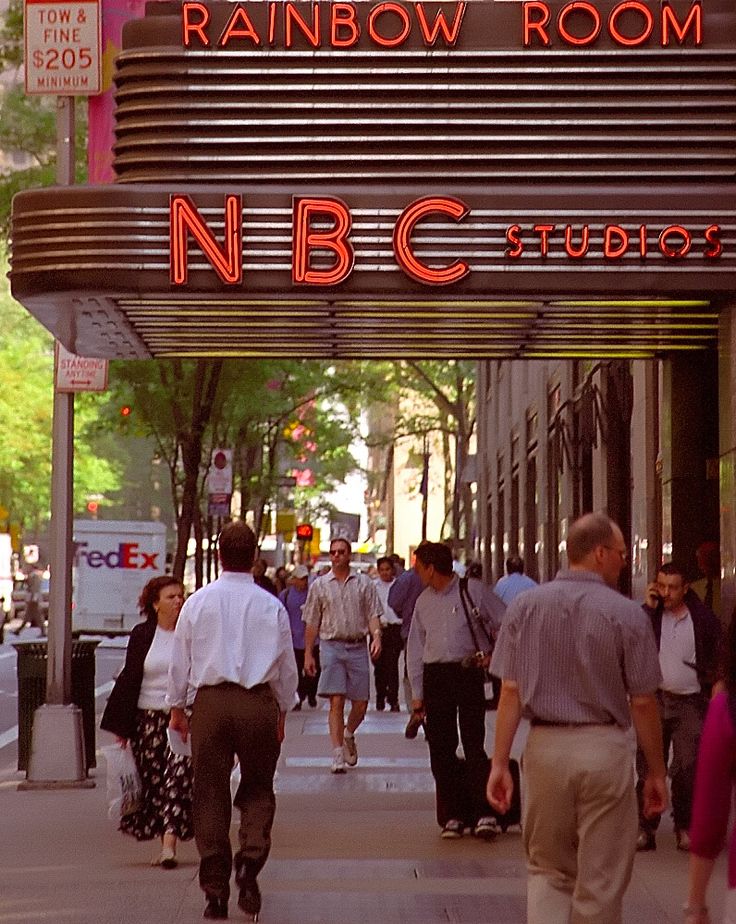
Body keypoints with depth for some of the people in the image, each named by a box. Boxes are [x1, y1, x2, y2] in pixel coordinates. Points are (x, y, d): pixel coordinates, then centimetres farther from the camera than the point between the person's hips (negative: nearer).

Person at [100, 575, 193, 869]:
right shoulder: (142, 635, 6)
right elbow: (129, 679, 9)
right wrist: (122, 727, 6)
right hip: (149, 719, 2)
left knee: (178, 779, -12)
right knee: (154, 784, 5)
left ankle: (169, 845, -15)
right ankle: (166, 843, 17)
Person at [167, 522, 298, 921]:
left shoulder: (198, 602, 0)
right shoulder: (272, 606, 0)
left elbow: (180, 660, 6)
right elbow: (288, 667, 7)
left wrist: (177, 707, 17)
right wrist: (282, 712, 19)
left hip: (210, 701, 0)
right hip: (259, 702, 0)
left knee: (210, 795, 6)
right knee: (258, 789, 13)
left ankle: (215, 890, 6)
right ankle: (250, 861, -10)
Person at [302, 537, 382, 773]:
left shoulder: (364, 583, 8)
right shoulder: (319, 585, 7)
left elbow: (373, 614, 6)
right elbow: (312, 623, 9)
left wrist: (376, 636, -13)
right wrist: (308, 654, 6)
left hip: (358, 647, 1)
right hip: (331, 645, -1)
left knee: (360, 703, 3)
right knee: (336, 702, -9)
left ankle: (348, 735, 32)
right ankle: (338, 753, -8)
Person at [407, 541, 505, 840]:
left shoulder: (473, 591, -2)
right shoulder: (424, 602, 14)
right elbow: (415, 649, 16)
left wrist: (493, 655, -5)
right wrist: (417, 694, 12)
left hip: (468, 673, -5)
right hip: (434, 676, 5)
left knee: (474, 744, -11)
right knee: (440, 748, 2)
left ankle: (484, 813, -13)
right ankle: (451, 815, 8)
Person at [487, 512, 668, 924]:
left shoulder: (526, 606, 1)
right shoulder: (627, 615, -7)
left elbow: (511, 692, -1)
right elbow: (643, 702, -4)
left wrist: (500, 762, 3)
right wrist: (657, 771, 5)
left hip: (545, 747, 3)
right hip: (605, 750, -3)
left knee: (549, 871, 16)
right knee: (601, 882, 8)